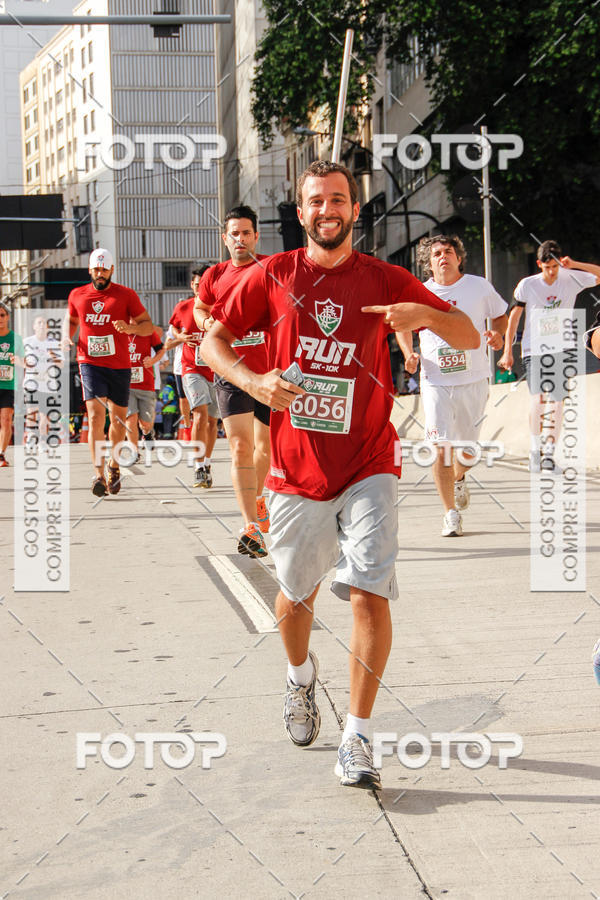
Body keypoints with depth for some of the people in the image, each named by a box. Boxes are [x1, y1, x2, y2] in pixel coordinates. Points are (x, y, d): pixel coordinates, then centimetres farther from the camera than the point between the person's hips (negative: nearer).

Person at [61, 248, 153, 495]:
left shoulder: (126, 295, 1)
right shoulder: (77, 295, 9)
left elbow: (148, 326, 2)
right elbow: (70, 319, 27)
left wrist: (131, 328, -19)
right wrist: (67, 336, 5)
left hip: (120, 365, 0)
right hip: (90, 362, 0)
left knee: (118, 419, 8)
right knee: (96, 415, -16)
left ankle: (114, 465, 33)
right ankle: (99, 474, -20)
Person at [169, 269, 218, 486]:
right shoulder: (182, 308, 0)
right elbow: (173, 327, 20)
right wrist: (180, 337, -1)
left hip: (217, 371, 2)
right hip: (192, 369, -2)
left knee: (212, 420, 11)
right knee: (200, 415, -19)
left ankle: (207, 464, 30)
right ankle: (199, 468, -17)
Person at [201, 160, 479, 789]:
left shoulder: (385, 280, 1)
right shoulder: (273, 276, 3)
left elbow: (470, 339, 2)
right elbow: (213, 341, 8)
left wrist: (425, 314, -19)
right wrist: (254, 382, -11)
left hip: (367, 466, -1)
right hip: (295, 469, 1)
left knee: (369, 591, -13)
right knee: (295, 592, 15)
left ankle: (357, 738, -4)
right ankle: (300, 675, 47)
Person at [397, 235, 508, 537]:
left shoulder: (479, 287, 0)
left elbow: (500, 315, 14)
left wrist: (497, 334, -7)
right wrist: (409, 354, -1)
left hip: (474, 380, 1)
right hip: (435, 383, -1)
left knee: (468, 452, 8)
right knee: (441, 449, -11)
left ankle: (459, 478, 44)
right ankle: (450, 514, 1)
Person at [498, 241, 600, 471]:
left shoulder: (571, 280, 1)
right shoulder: (527, 285, -1)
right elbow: (514, 317, 5)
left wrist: (574, 265, -11)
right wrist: (507, 351, 3)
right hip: (533, 350, -2)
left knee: (556, 402, -3)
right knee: (538, 398, -18)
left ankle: (549, 454, 8)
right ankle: (535, 450, -7)